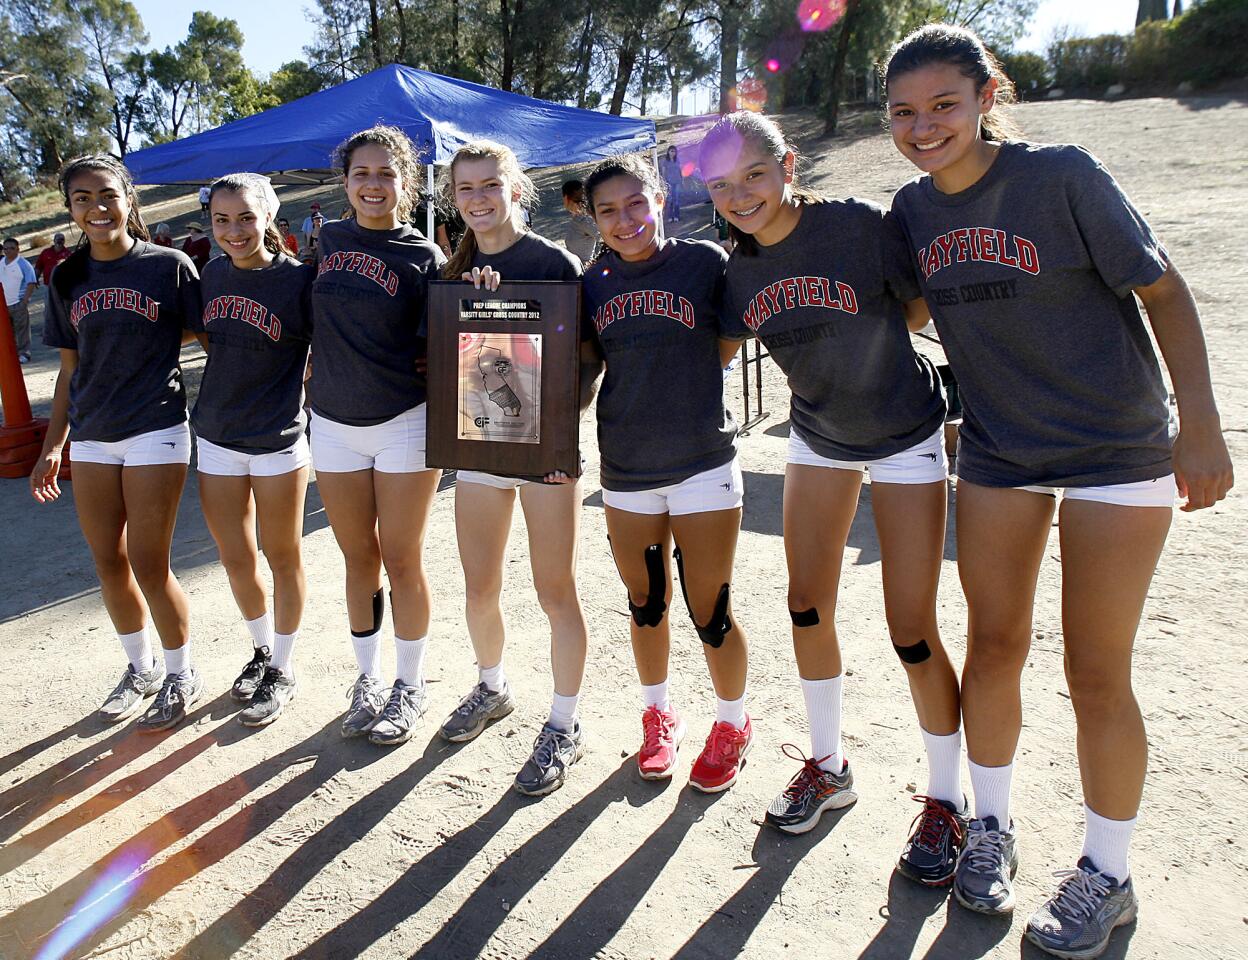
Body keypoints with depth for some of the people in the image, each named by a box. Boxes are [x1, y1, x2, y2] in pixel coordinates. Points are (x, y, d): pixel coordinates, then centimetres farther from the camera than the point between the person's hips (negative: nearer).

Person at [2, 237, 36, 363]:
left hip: (18, 304, -6)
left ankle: (23, 354, 1)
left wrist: (25, 300, -16)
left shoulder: (23, 264, -6)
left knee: (22, 329, -4)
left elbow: (31, 283, -10)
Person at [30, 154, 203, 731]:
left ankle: (181, 676, 18)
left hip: (156, 431, -5)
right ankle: (140, 669, 31)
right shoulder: (68, 279, 9)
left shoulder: (169, 266, -5)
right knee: (108, 564, 10)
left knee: (148, 565, -3)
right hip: (91, 438, 5)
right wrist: (53, 446, 11)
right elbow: (70, 370, 13)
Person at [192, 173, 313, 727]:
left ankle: (281, 671, 26)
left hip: (277, 440, -5)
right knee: (235, 559, 14)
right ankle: (261, 651, 37)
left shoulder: (298, 279, -11)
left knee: (282, 558, 9)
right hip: (216, 437, 5)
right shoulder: (212, 275, 4)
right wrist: (237, 383, 9)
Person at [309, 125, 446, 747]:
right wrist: (315, 367, 11)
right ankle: (368, 678, 29)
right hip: (334, 422, 4)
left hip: (405, 423, -4)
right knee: (359, 560, 12)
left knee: (401, 562, 3)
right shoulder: (329, 239, 6)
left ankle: (409, 686, 21)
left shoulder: (424, 258, -5)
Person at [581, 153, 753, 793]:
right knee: (645, 606, 16)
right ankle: (658, 715, 39)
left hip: (702, 463, -3)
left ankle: (732, 725, 29)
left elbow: (725, 349, 3)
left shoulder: (703, 262, -4)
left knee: (710, 612, 4)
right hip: (625, 469, 4)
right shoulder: (594, 283, 5)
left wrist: (660, 365, -7)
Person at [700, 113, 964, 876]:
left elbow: (925, 309, -11)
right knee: (808, 609, 7)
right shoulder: (738, 271, -7)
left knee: (912, 632, -6)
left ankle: (948, 800, 16)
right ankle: (829, 768, 29)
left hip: (906, 435, -5)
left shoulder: (861, 225, -22)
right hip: (819, 436, 5)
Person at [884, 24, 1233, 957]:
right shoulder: (913, 207, 0)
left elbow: (1164, 291, -10)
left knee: (1097, 673, 2)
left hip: (1115, 454, -4)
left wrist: (1201, 422, -15)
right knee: (993, 648, 11)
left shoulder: (1062, 174, -14)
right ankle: (992, 826, 33)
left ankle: (1107, 877, 23)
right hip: (996, 455, 5)